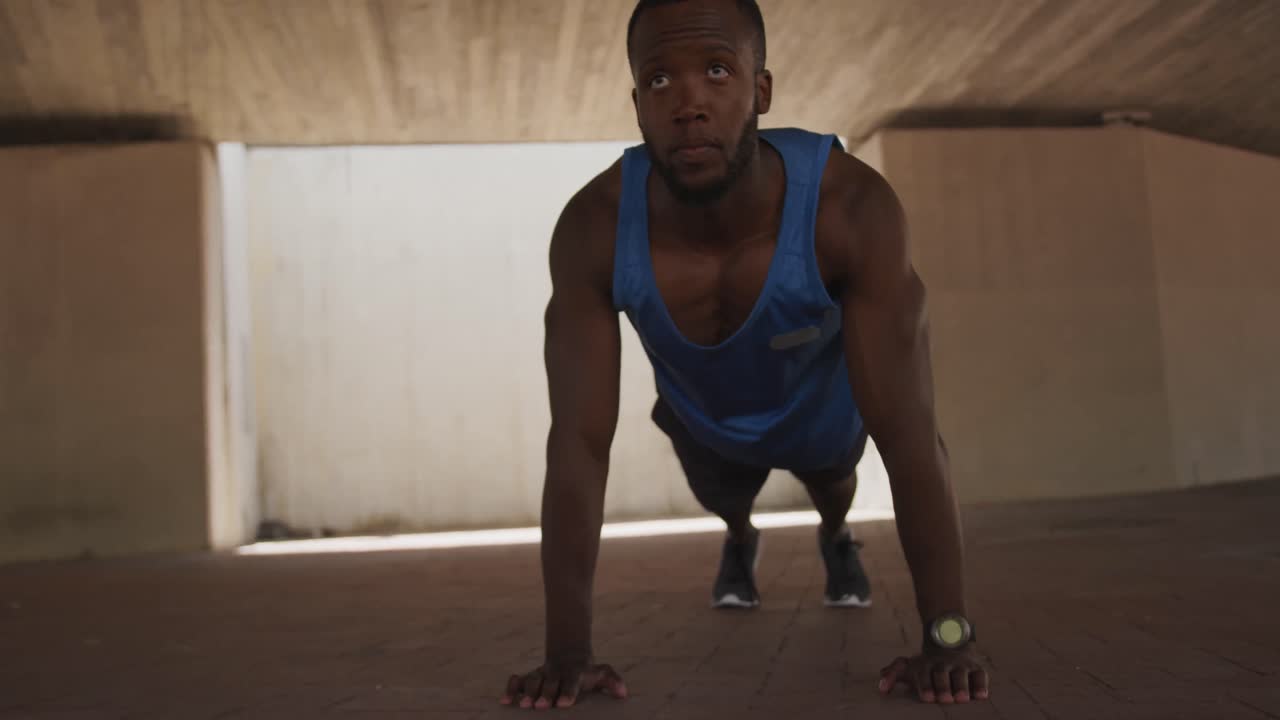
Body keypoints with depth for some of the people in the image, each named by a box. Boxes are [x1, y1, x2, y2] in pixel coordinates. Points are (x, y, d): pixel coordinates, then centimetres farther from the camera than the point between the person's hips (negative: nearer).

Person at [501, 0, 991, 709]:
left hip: (822, 405, 0)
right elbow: (578, 441, -36)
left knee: (833, 481, 31)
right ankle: (739, 544, 66)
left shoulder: (852, 206, -43)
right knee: (723, 502, 29)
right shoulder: (592, 226, -39)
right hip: (703, 415, 1)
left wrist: (947, 634, -43)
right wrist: (567, 650, -39)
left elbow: (908, 429, -41)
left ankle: (836, 539, 68)